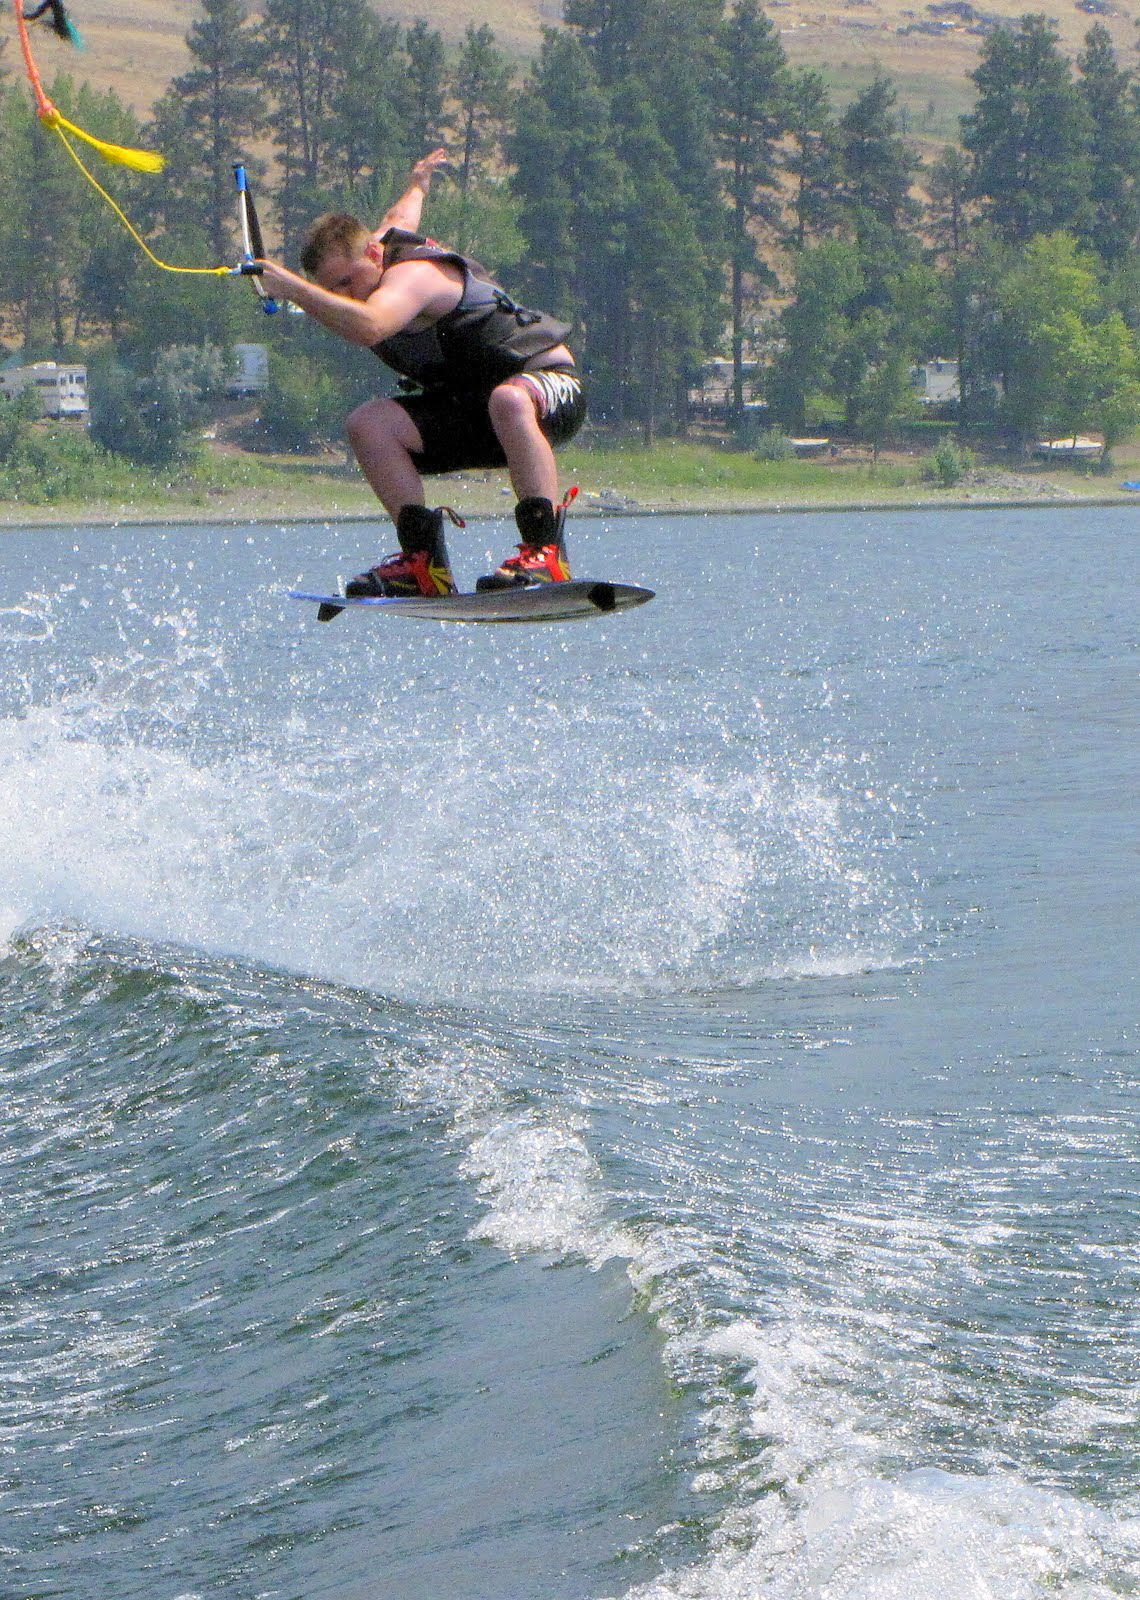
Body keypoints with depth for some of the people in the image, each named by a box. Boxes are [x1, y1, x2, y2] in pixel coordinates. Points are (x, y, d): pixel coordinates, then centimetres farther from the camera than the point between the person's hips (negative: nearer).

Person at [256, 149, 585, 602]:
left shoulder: (413, 273, -27)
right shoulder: (383, 240, 2)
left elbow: (369, 326, -50)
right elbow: (400, 216, 29)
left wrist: (290, 288, -53)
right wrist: (417, 186, 51)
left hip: (549, 382, -9)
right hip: (470, 409, 9)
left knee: (508, 401, -45)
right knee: (369, 423, -15)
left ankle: (546, 551, -39)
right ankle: (424, 558, -17)